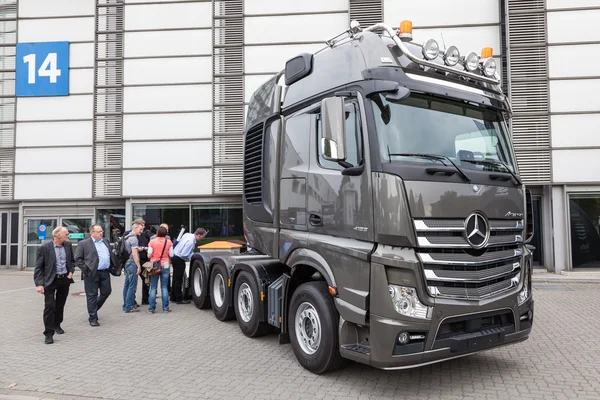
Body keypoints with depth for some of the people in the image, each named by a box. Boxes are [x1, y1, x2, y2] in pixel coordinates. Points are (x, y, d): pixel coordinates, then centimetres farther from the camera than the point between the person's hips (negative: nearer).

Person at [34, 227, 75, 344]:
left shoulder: (68, 245, 3)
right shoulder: (44, 248, -11)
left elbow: (72, 261, 18)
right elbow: (38, 268, -11)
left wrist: (71, 271, 2)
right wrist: (39, 284, -17)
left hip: (65, 280, 5)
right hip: (50, 281, -5)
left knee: (60, 305, 17)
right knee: (49, 306, -6)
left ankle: (57, 324, 38)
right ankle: (49, 333, 0)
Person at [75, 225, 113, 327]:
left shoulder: (105, 242, 13)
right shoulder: (83, 243, -5)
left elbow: (110, 255, 20)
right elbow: (77, 259, -6)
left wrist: (111, 267, 9)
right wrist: (86, 269, -12)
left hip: (105, 273, 6)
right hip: (92, 274, -6)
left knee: (106, 292, 11)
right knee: (92, 296, 2)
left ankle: (94, 309, 34)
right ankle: (93, 318, 11)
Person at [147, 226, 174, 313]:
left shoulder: (152, 242, -6)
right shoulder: (169, 242, -3)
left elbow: (149, 255, -4)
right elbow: (171, 255, 0)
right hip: (165, 265, 1)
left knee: (153, 288, 5)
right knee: (164, 287, 6)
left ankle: (151, 309, 6)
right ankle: (165, 308, 8)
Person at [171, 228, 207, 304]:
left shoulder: (187, 234, 0)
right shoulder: (191, 242, -26)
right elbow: (184, 254, -27)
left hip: (175, 256, 10)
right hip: (179, 260, -10)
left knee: (176, 278, 18)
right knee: (178, 280, 0)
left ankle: (174, 297, 30)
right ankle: (179, 299, 9)